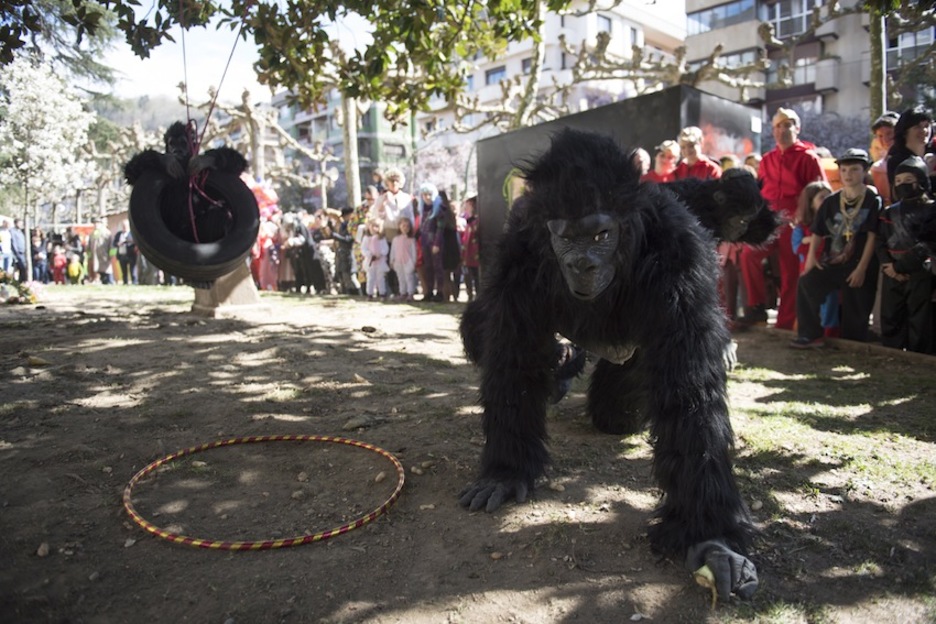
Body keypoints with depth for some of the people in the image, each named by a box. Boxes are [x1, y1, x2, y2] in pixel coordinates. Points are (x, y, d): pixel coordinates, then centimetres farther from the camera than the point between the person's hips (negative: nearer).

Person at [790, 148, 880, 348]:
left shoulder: (873, 201, -2)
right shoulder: (831, 201, 9)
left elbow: (872, 237, -7)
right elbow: (818, 232, 8)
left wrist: (861, 268, -13)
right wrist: (811, 256, -7)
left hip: (859, 266, -3)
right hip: (832, 262, 3)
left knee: (855, 313, 1)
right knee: (806, 283, -21)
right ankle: (810, 335, -15)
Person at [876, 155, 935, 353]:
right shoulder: (889, 212, 15)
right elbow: (881, 242, 7)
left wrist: (899, 267, -13)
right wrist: (887, 265, -10)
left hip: (920, 276, -4)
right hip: (892, 277, 4)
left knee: (920, 323, -2)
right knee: (890, 321, 7)